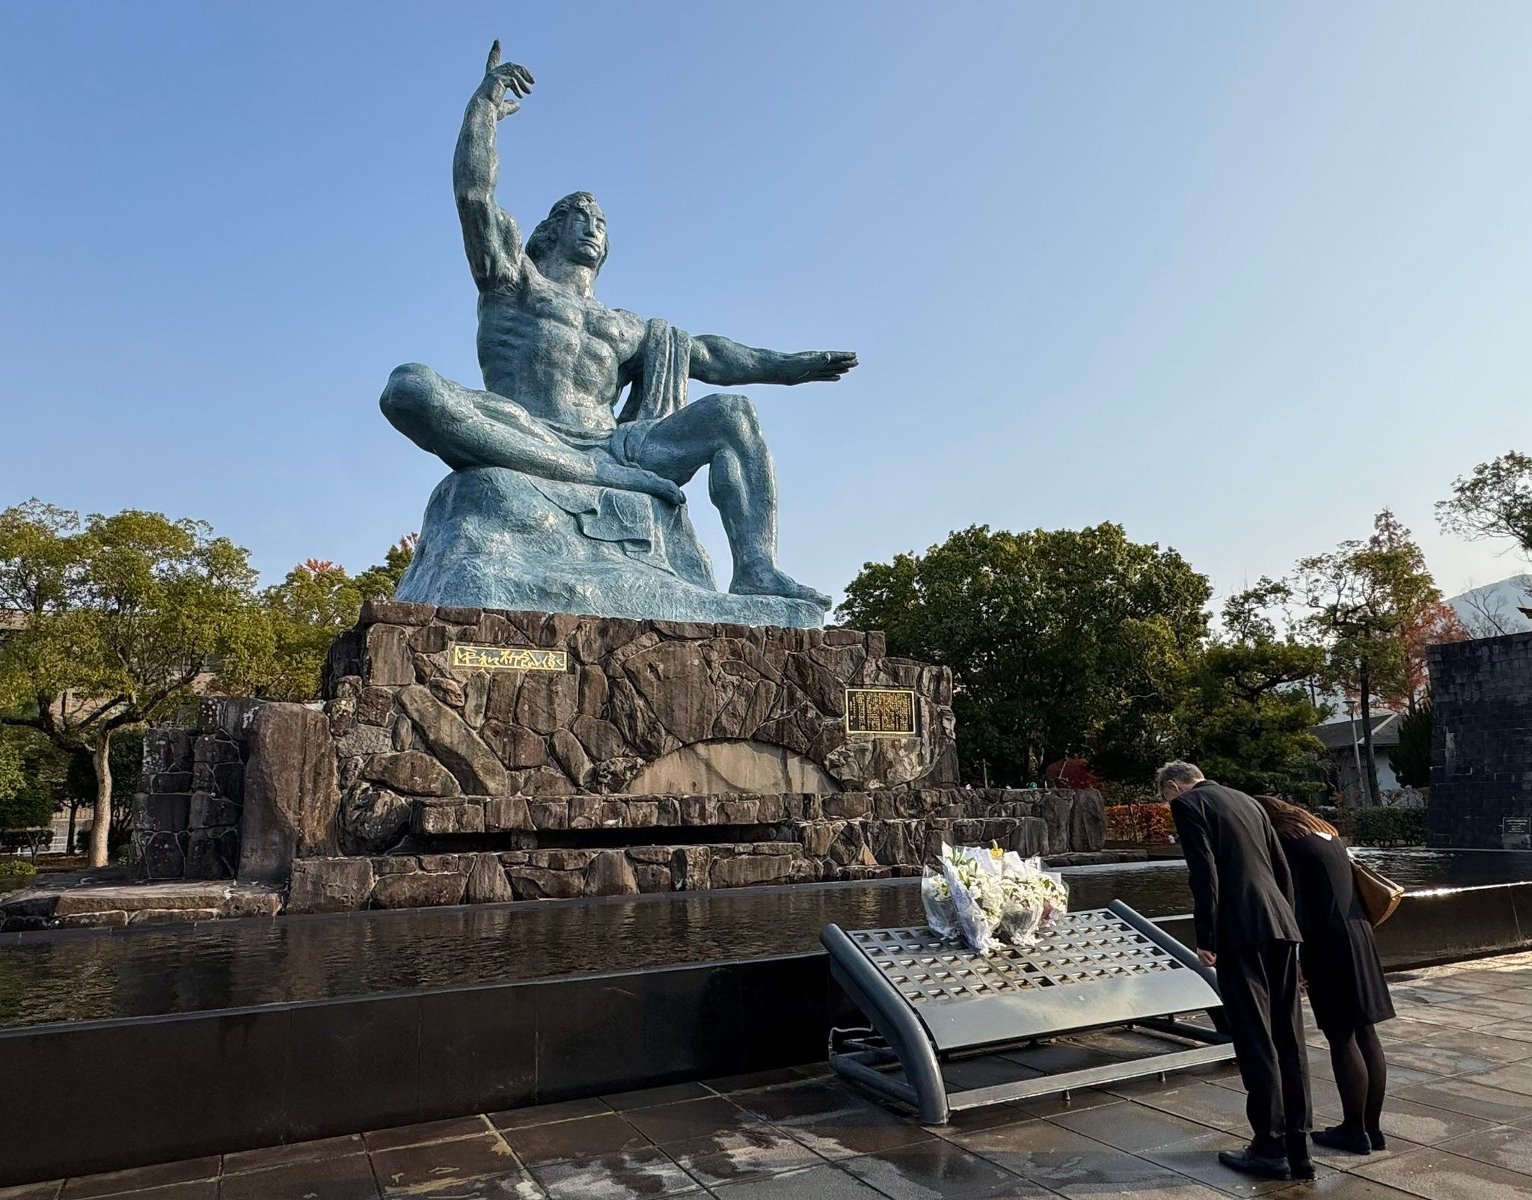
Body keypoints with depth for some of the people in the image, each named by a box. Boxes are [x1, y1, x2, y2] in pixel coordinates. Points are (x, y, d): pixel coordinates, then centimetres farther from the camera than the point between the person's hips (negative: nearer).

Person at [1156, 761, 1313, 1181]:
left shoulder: (1187, 804, -3)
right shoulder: (1247, 801, 20)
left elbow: (1205, 873, -13)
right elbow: (1282, 868, 19)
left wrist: (1205, 937, -8)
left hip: (1241, 930, -8)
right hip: (1280, 927, 8)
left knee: (1255, 1039, 0)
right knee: (1288, 1038, 11)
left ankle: (1270, 1148, 8)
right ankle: (1297, 1148, 18)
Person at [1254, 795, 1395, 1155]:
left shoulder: (1287, 845, -11)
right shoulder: (1326, 832, 15)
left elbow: (1294, 907, -14)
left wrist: (1292, 957, -8)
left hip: (1328, 945, -9)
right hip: (1360, 936, 9)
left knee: (1341, 1037, 0)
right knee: (1365, 1031, 13)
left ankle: (1354, 1130, 10)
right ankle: (1373, 1127, 22)